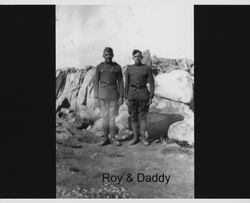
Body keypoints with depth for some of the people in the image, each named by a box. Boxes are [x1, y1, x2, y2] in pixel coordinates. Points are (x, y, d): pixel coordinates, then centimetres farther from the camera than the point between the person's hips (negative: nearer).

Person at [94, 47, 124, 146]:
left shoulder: (117, 67, 3)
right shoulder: (99, 67, 1)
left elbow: (120, 82, 3)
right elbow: (96, 82, 1)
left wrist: (121, 97, -4)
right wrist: (96, 97, -4)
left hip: (114, 93, 1)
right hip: (103, 93, 0)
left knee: (113, 116, 2)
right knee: (105, 116, 1)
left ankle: (112, 138, 12)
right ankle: (106, 139, 11)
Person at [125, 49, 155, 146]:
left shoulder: (147, 68, -2)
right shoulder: (129, 69, 4)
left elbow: (152, 83, -2)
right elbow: (127, 84, 7)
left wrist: (151, 97, -7)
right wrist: (126, 98, 2)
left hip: (143, 94, -2)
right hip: (132, 94, 2)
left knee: (142, 116, 2)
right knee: (133, 117, 6)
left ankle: (143, 138, 12)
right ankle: (135, 138, 17)